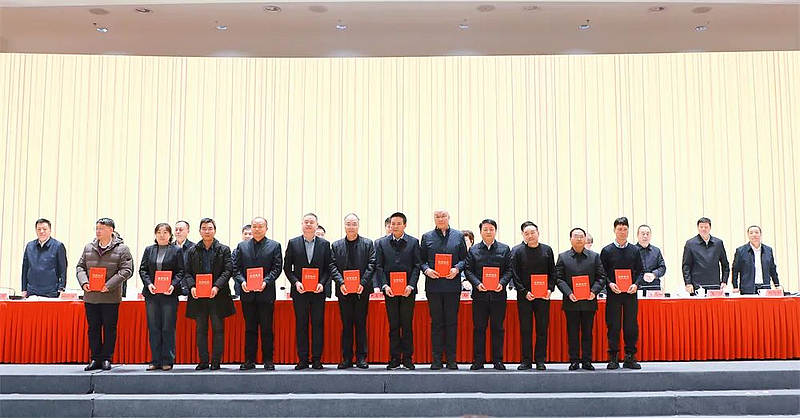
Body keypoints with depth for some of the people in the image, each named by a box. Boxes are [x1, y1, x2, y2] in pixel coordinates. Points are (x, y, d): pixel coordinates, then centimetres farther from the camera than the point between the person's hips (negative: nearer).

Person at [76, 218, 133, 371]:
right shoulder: (88, 248, 11)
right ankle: (95, 359, 17)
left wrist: (109, 285, -18)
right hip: (90, 296, 4)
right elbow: (80, 267, 13)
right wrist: (84, 282, -6)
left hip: (111, 297, -4)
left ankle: (106, 359, 13)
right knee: (93, 328, 9)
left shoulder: (122, 249, -3)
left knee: (109, 328, 3)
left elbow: (126, 270, -9)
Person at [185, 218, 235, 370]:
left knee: (218, 329, 1)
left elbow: (228, 270, -4)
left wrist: (217, 286, -17)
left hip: (218, 295, -2)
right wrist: (192, 286, -10)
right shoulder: (193, 251, 10)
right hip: (198, 295, 2)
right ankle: (203, 361, 12)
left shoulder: (224, 249, 3)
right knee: (201, 330, 6)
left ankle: (216, 362, 7)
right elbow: (188, 272, 8)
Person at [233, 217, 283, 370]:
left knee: (266, 328, 1)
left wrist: (265, 282, -15)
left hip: (266, 293, -2)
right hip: (247, 293, 2)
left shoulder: (274, 246, 5)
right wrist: (242, 281, -10)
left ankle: (268, 360, 8)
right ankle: (249, 360, 13)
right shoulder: (242, 246, 12)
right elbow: (236, 268, 7)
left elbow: (277, 268, -2)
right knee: (249, 328, 8)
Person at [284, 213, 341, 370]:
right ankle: (302, 359, 9)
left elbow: (329, 267, 5)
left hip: (318, 291, 0)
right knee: (301, 325, 3)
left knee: (318, 324, 1)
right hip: (299, 291, 0)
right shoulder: (293, 243, 5)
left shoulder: (324, 244, 6)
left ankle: (317, 359, 8)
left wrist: (322, 283, -9)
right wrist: (295, 282, -9)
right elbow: (287, 267, 5)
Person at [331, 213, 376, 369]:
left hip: (362, 290, -1)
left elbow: (371, 265, -2)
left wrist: (362, 283, -14)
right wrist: (341, 283, -12)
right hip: (344, 291, 1)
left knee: (361, 324, 3)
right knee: (346, 325, 5)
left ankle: (361, 358, 8)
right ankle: (346, 358, 9)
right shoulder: (336, 246, 10)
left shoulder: (368, 244, 6)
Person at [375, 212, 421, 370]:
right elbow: (379, 267, 4)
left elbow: (417, 266, 1)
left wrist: (411, 285, -11)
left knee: (407, 325, 1)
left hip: (408, 290, -1)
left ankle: (407, 358, 8)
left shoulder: (413, 242, 5)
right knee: (393, 325, 4)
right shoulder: (381, 243, 8)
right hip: (390, 290, 1)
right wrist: (385, 286, -8)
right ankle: (394, 358, 10)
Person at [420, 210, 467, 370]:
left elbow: (465, 258, 8)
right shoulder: (427, 237, 9)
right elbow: (420, 260, 9)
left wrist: (457, 268, -10)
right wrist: (426, 270, -10)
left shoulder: (458, 236, 9)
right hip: (433, 285, 0)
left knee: (452, 322, 3)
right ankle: (437, 359, 9)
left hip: (452, 285, 0)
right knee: (436, 322, 3)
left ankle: (451, 359, 10)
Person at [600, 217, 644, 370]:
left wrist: (636, 284, -7)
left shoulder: (635, 250, 9)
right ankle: (613, 358, 7)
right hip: (613, 294, -2)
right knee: (613, 326, 0)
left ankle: (630, 357, 12)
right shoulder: (607, 251, 3)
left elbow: (640, 271, 11)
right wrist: (610, 284, -13)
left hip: (631, 294, 2)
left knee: (631, 326, 2)